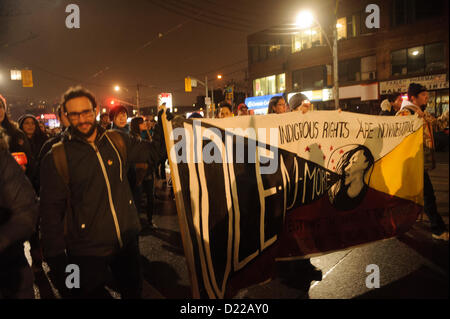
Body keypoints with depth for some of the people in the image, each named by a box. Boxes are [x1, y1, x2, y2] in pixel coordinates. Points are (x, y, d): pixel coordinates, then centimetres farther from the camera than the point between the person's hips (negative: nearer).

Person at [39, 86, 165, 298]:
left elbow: (152, 153, 8)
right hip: (87, 251, -3)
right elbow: (51, 211, -6)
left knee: (134, 292, 20)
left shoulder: (117, 140, -1)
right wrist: (57, 261, -6)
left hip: (127, 241, 3)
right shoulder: (57, 157, -8)